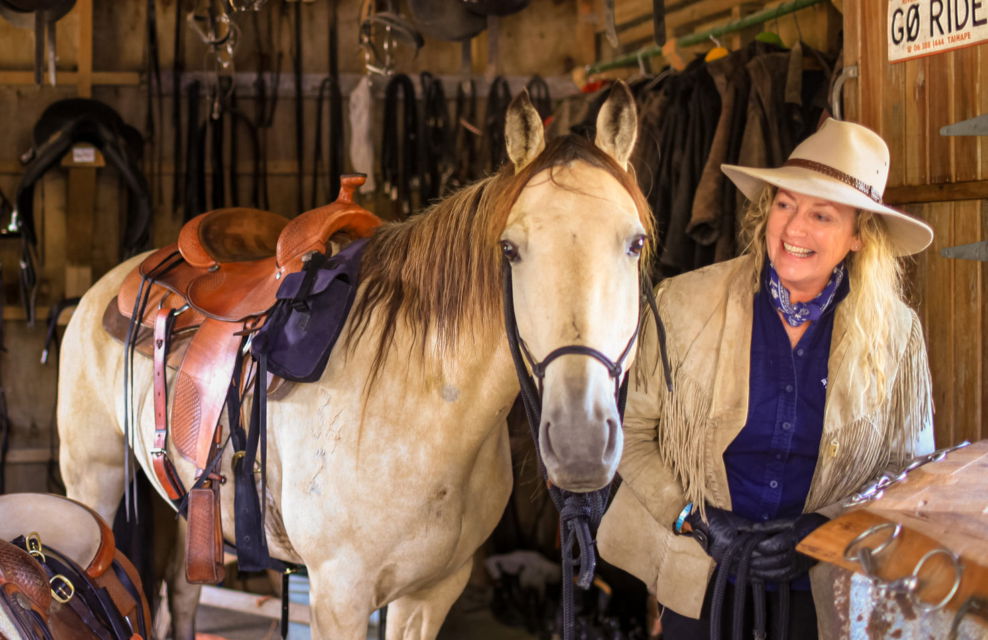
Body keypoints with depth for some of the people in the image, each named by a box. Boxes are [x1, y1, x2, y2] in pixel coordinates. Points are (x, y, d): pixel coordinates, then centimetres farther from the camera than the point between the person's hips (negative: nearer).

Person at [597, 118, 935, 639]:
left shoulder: (895, 333, -6)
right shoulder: (686, 303, -9)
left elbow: (911, 468, 2)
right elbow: (630, 431, -3)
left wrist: (825, 530, -12)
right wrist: (695, 520, -15)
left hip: (824, 592, 1)